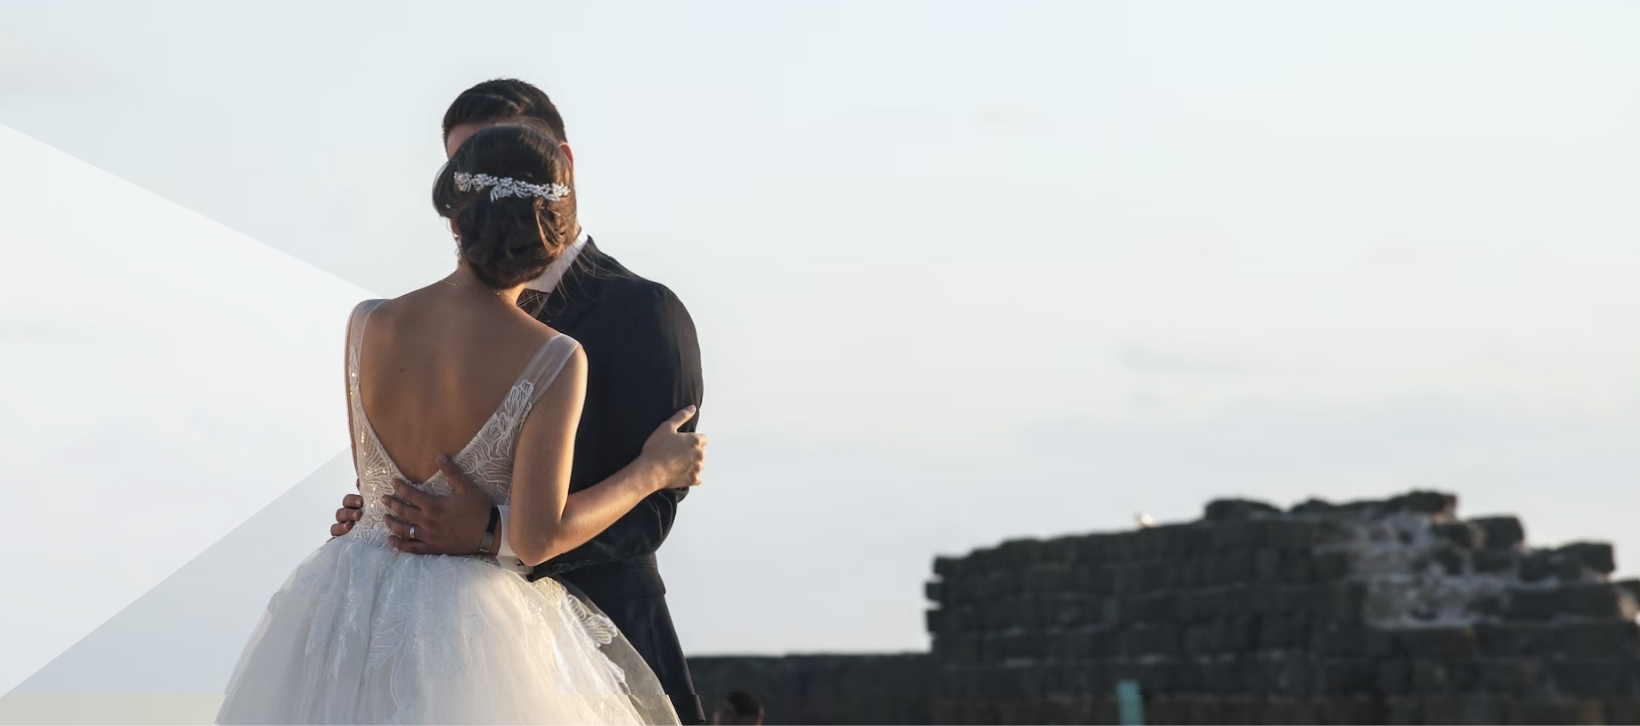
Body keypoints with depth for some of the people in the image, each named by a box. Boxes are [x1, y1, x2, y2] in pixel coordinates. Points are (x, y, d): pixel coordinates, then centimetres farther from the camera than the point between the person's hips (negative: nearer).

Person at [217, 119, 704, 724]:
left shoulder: (367, 326, -5)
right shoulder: (553, 360, -17)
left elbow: (371, 477, 9)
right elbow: (536, 537, -16)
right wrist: (650, 472, -4)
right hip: (478, 623, -4)